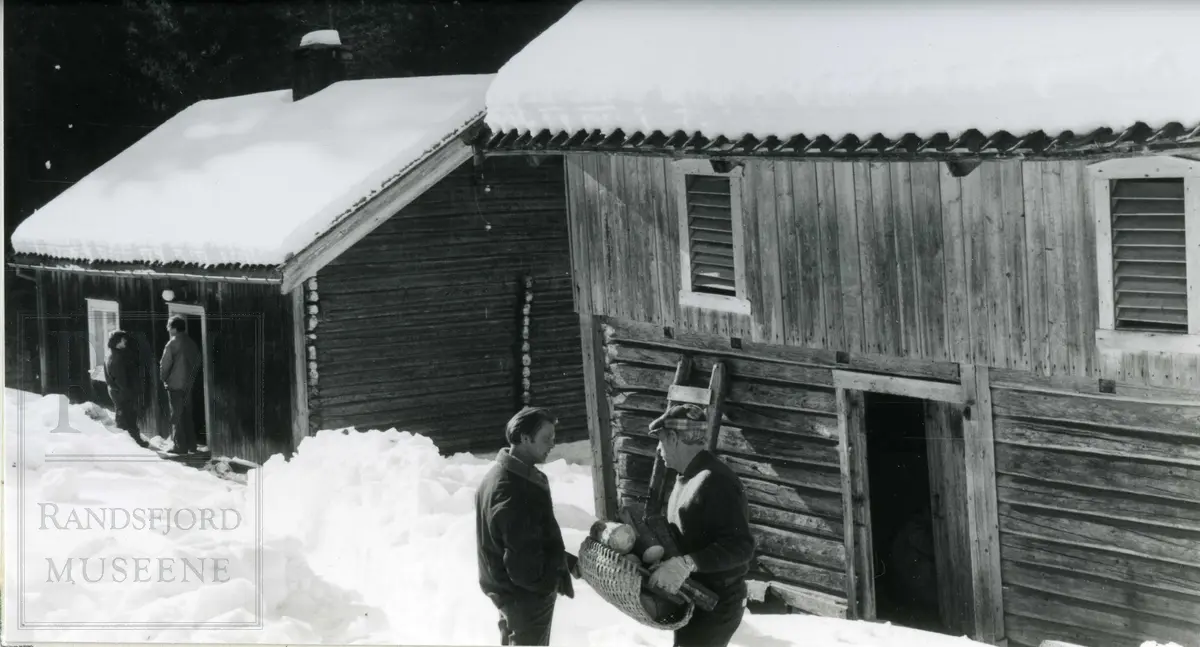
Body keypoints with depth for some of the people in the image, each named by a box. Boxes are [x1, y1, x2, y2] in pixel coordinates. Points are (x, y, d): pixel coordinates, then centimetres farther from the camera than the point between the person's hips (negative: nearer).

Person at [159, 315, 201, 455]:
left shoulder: (172, 344, -15)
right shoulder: (192, 343, 5)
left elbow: (165, 364, -14)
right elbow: (198, 363, 10)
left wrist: (163, 379, 3)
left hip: (175, 385, -7)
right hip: (189, 384, 7)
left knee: (176, 416, -1)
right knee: (187, 415, 15)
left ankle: (179, 446, -1)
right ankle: (191, 445, 18)